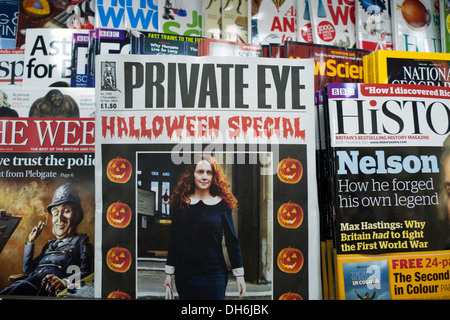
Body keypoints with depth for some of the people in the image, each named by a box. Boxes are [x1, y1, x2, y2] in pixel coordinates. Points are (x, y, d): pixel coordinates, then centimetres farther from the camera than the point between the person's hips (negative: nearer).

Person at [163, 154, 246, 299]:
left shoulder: (222, 204, -3)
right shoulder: (181, 203, 1)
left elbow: (232, 241, 0)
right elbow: (174, 240, 7)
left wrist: (239, 276, -1)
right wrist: (169, 272, 6)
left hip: (215, 274, -1)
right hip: (185, 274, 2)